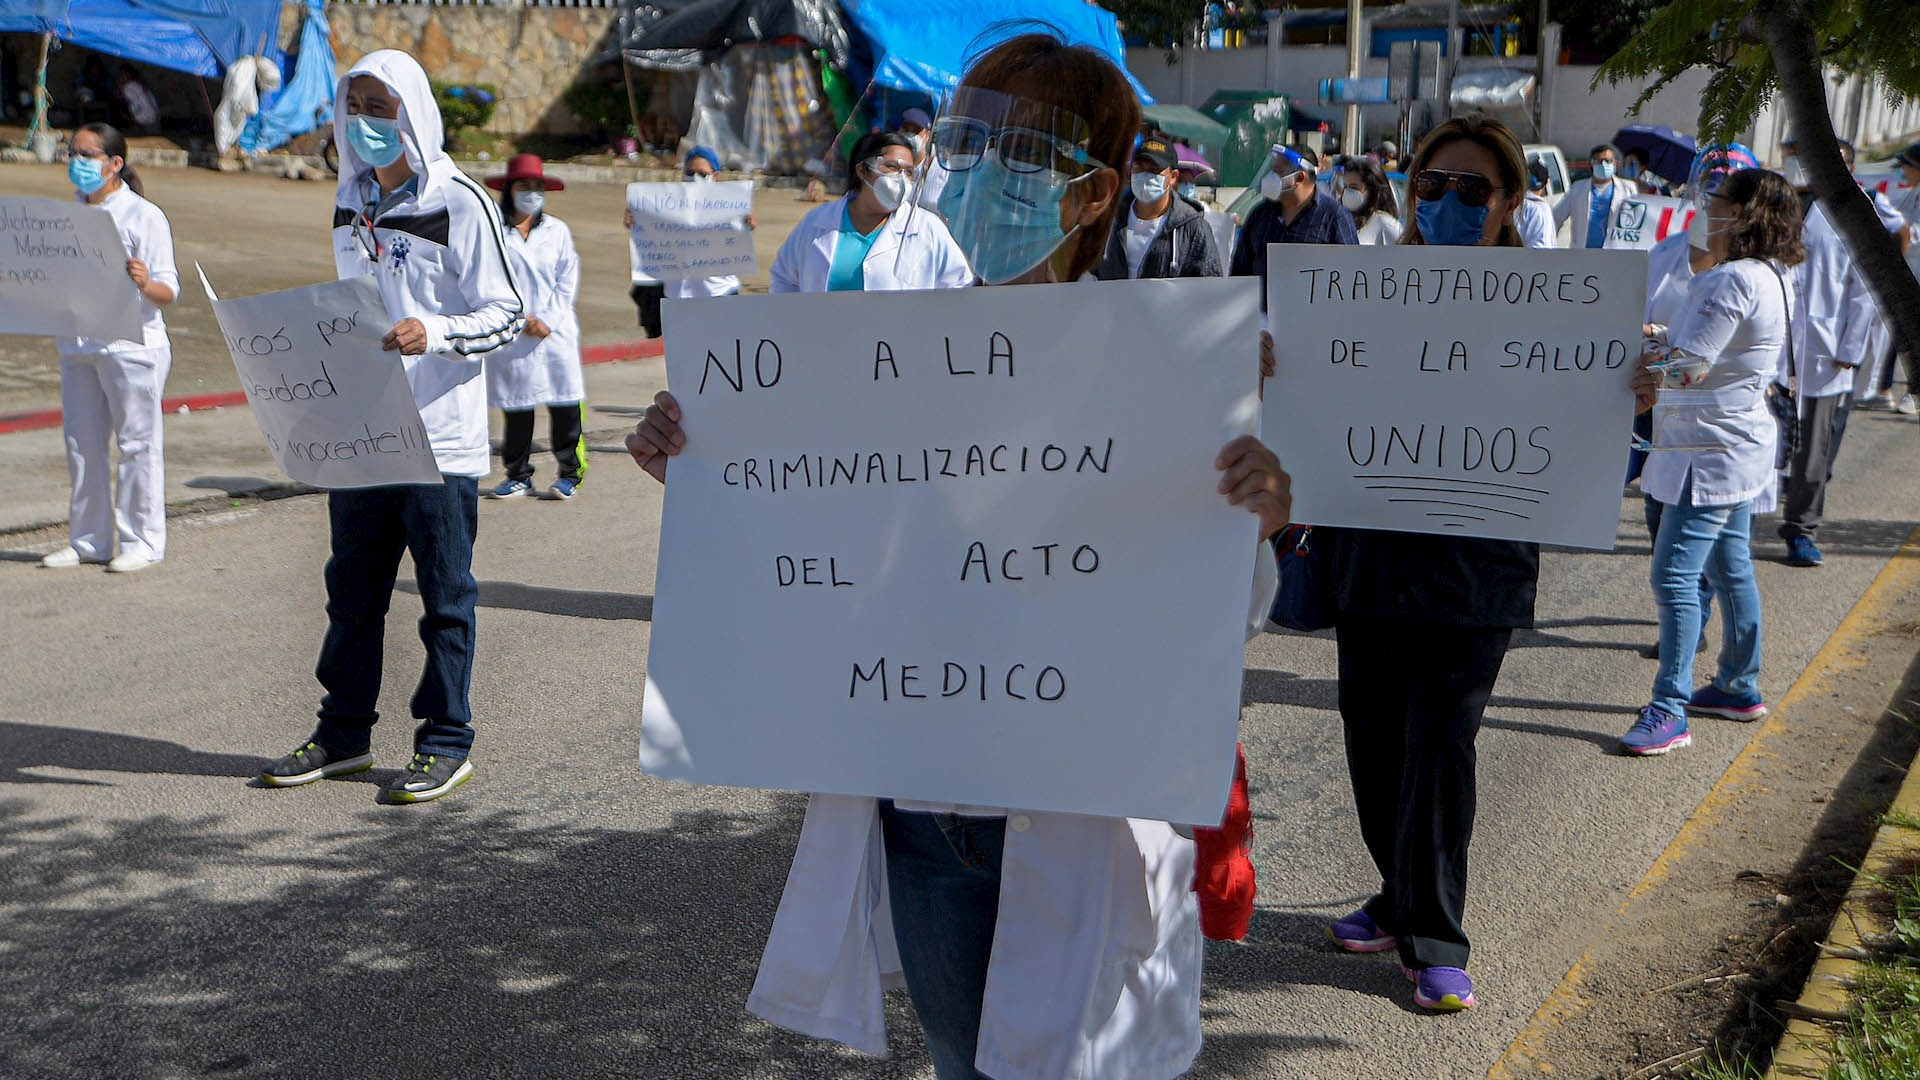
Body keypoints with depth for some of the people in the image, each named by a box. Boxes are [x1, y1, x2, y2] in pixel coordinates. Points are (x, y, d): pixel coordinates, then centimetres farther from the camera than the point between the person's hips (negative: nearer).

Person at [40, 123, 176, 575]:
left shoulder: (144, 216, -6)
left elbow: (169, 290, -11)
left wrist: (145, 284, -32)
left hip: (132, 346, -7)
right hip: (77, 346, 7)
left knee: (136, 443, -1)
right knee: (82, 444, 9)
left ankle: (142, 541, 8)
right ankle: (87, 540, 18)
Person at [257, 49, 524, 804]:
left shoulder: (459, 202, -8)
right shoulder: (350, 199, 13)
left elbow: (507, 313, -10)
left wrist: (433, 334, -25)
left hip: (439, 436, -7)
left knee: (445, 595, 2)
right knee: (353, 590, 13)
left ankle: (446, 743, 12)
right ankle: (345, 734, 25)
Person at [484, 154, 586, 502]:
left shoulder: (557, 231, 8)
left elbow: (568, 282, 5)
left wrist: (547, 320, -6)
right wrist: (520, 318, -10)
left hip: (556, 332, 1)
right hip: (510, 335, -1)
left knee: (565, 403, -2)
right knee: (516, 407, 5)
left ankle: (570, 473, 8)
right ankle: (518, 476, 15)